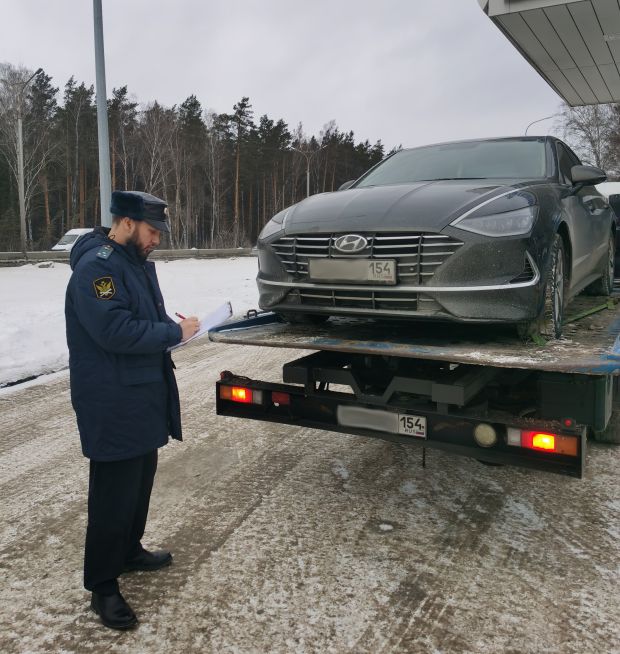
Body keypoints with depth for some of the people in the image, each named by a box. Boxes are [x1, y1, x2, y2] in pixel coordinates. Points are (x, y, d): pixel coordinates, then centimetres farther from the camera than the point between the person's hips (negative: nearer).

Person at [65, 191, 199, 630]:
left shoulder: (137, 260, 12)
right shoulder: (96, 267, -19)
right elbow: (115, 330, -27)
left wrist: (174, 327, 2)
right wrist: (175, 332, -18)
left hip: (144, 395, 10)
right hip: (112, 404, -10)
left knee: (141, 480, 20)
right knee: (114, 493, -1)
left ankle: (130, 551, 39)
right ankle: (102, 585, 14)